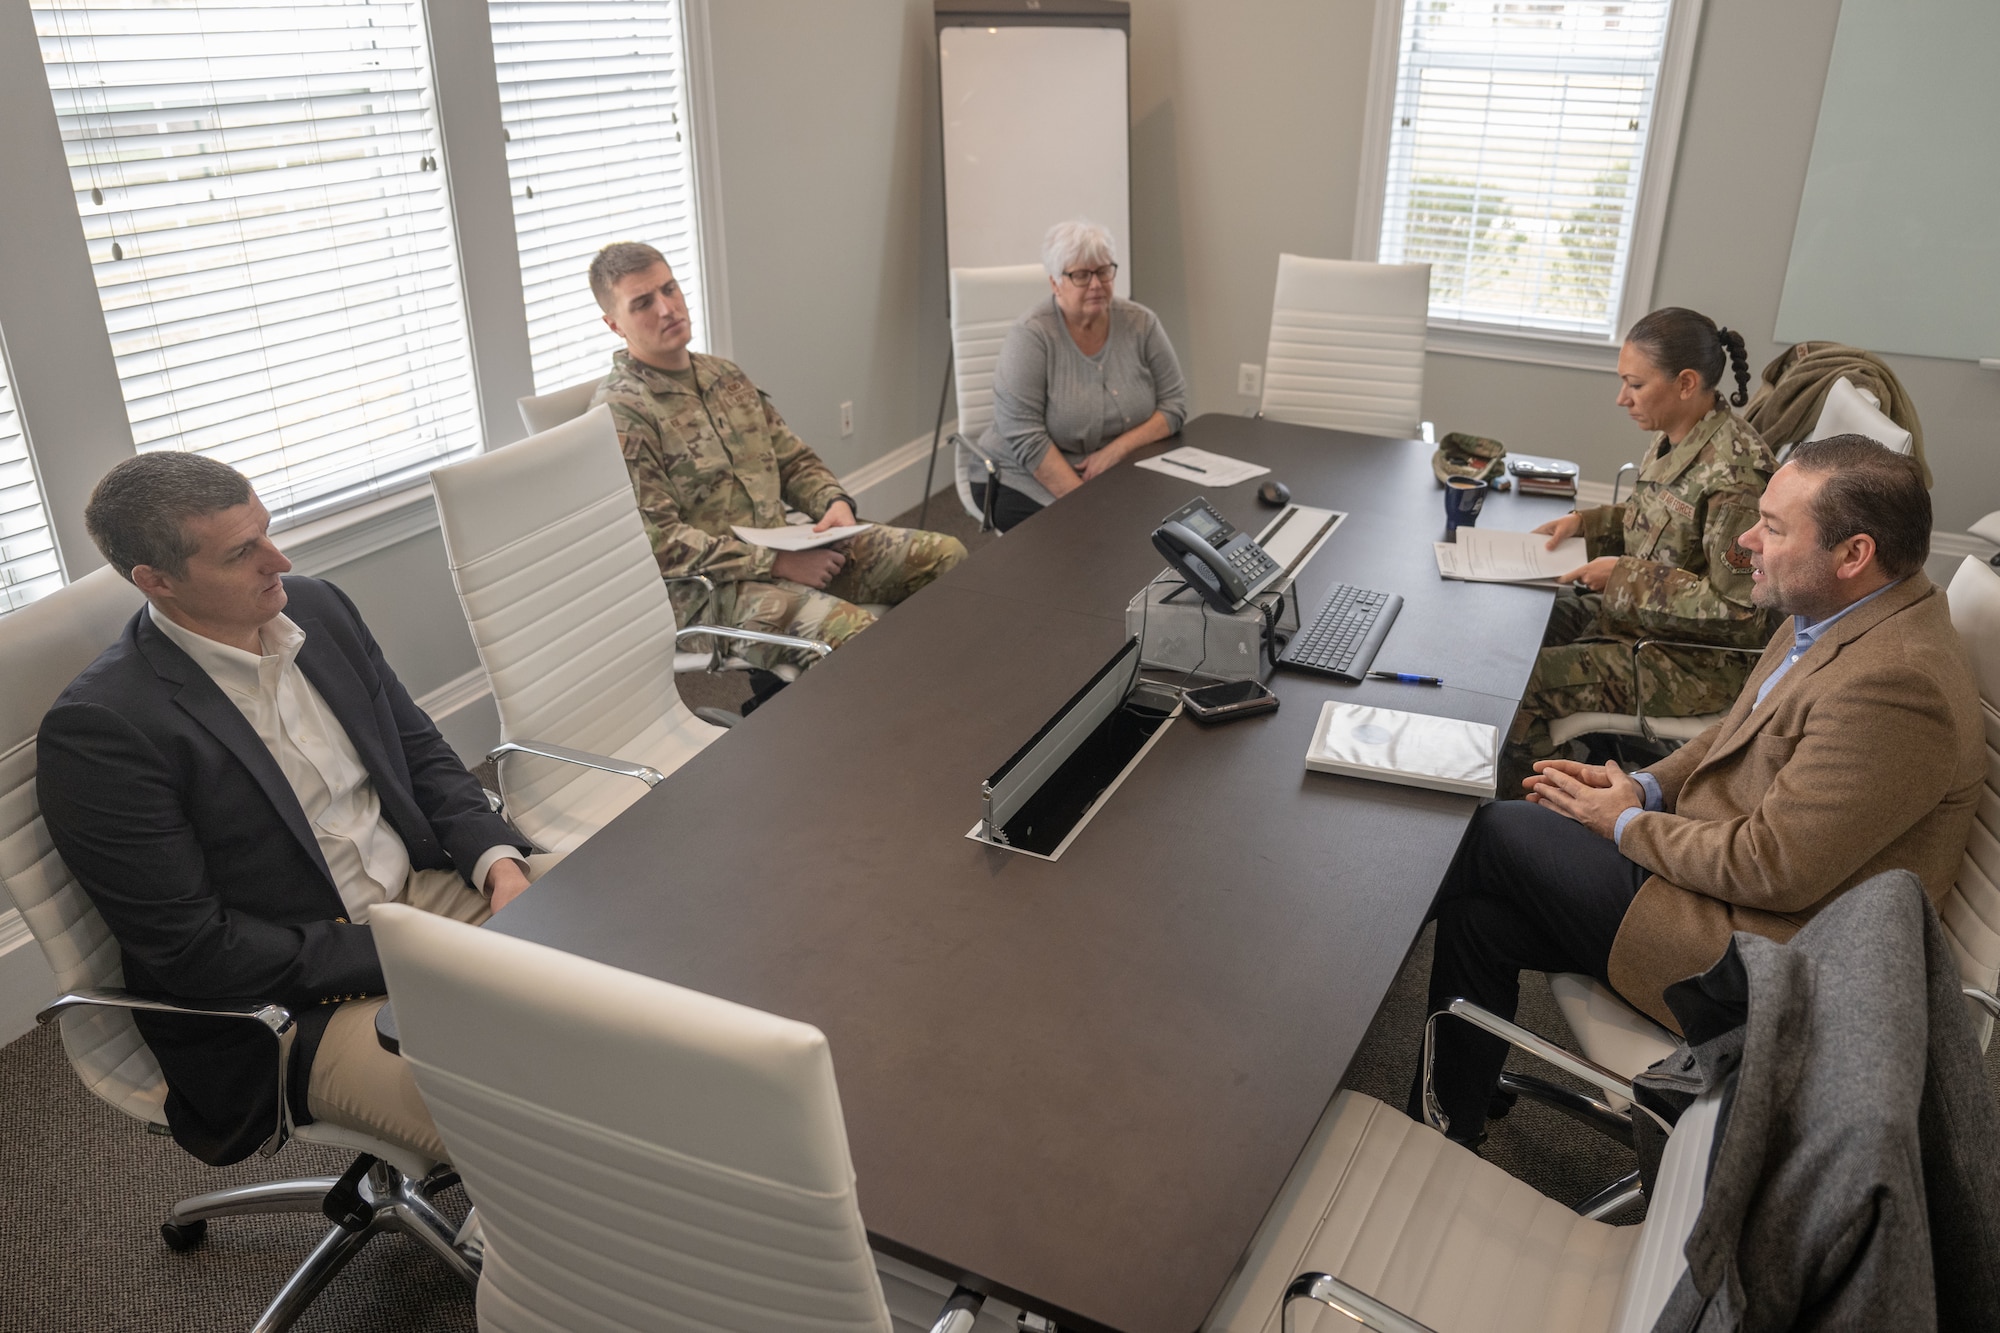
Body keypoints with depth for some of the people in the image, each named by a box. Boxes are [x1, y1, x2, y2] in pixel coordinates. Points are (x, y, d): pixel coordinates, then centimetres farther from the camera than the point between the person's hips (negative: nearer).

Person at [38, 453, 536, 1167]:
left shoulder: (317, 607, 3)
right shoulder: (97, 728, -17)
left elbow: (422, 751, 11)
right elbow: (190, 949, -17)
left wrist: (500, 861, -7)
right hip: (296, 1013, -7)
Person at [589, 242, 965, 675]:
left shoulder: (726, 377, 15)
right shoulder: (619, 414, -10)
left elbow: (794, 460, 21)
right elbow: (657, 542, -18)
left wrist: (835, 501, -2)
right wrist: (775, 564, -20)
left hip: (786, 549, 8)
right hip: (706, 589, -8)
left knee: (946, 555, -3)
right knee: (852, 632, -34)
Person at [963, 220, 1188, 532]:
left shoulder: (1141, 324, 1)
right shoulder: (1030, 335, -12)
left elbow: (1173, 404, 3)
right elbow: (1025, 438, -18)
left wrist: (1116, 450, -14)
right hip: (1027, 479, -4)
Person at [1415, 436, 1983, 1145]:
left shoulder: (1895, 684, -28)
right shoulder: (1830, 616, 3)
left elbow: (1774, 868, -26)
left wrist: (1628, 824, -12)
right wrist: (1646, 787, 1)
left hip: (1755, 964, -9)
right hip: (1715, 865, 9)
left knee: (1495, 833, -5)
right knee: (1480, 913, 2)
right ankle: (1448, 1123, 18)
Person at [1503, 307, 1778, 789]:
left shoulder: (1735, 474, -27)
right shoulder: (1674, 440, 0)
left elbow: (1737, 611, -24)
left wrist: (1624, 576, -21)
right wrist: (1586, 522, 3)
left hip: (1694, 660, -9)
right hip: (1635, 619, 9)